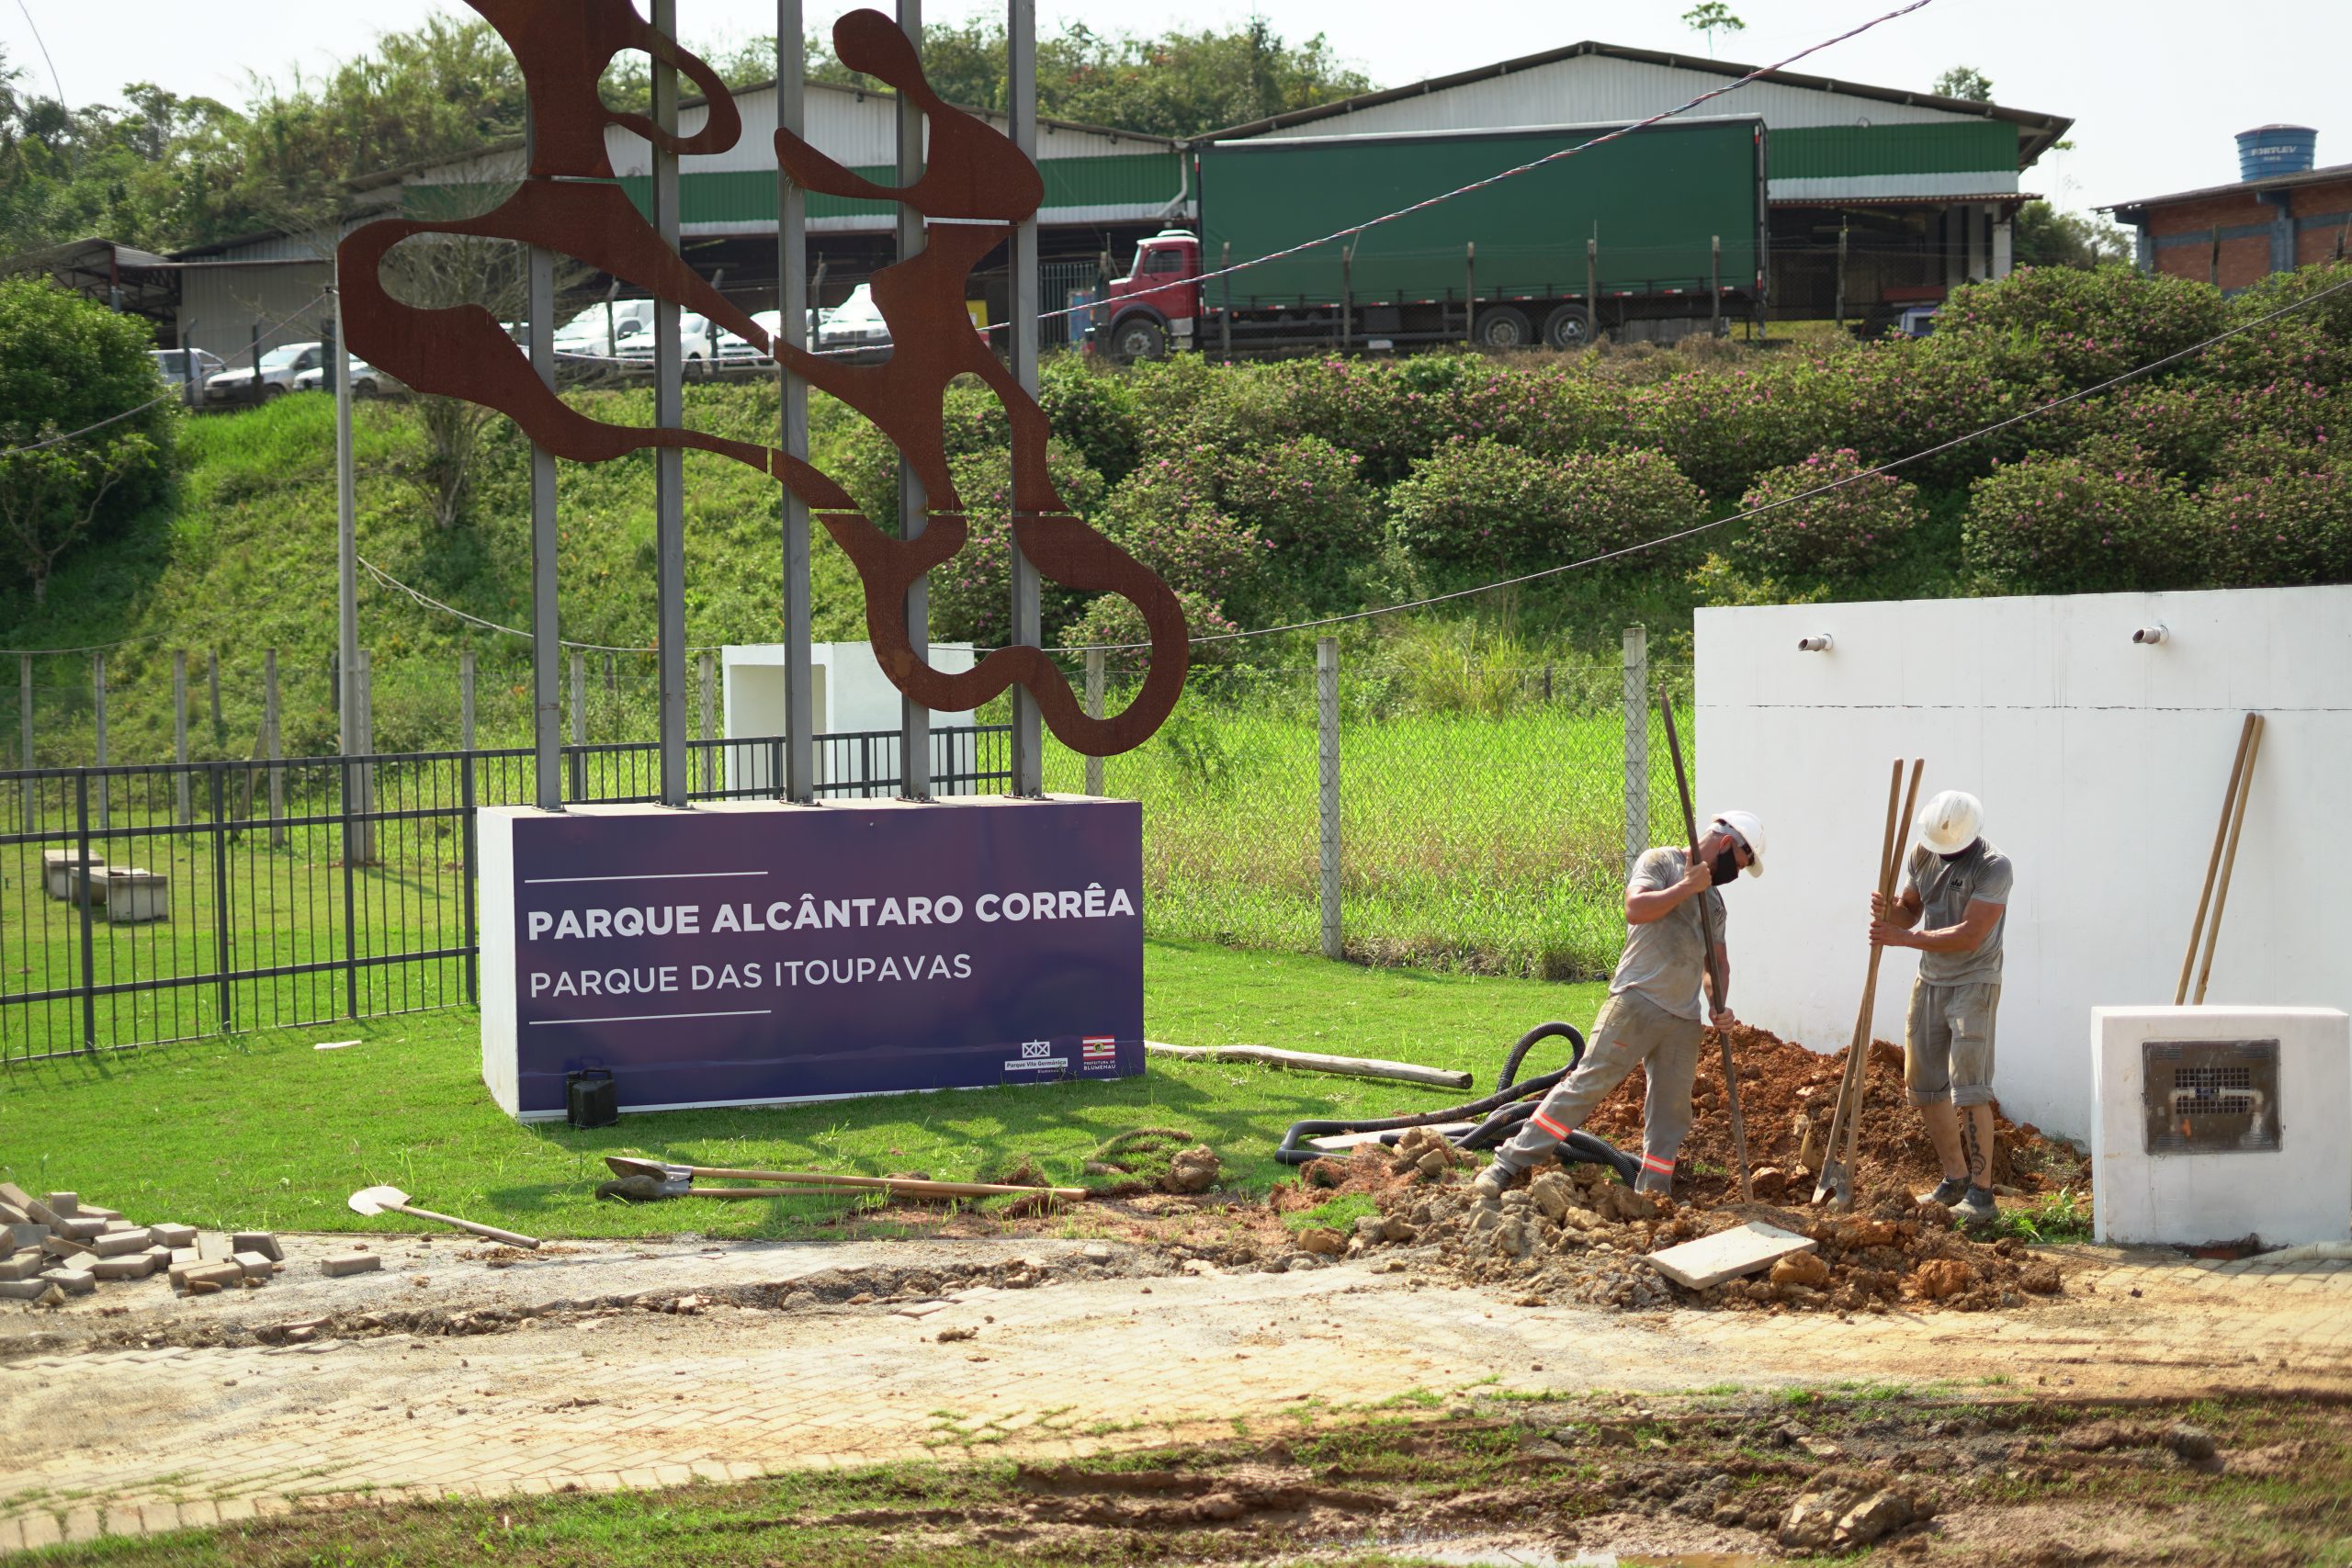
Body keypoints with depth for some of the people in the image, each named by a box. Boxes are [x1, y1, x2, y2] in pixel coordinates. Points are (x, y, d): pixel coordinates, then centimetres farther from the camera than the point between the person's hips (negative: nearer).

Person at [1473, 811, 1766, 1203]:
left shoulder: (1713, 899, 23)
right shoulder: (1661, 862, 1)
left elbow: (1718, 961, 28)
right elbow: (1636, 908, -17)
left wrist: (1721, 1006, 10)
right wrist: (1688, 887, -11)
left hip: (1684, 1020, 8)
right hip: (1637, 1004, -8)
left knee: (1671, 1112, 5)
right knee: (1587, 1083, -13)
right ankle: (1505, 1167, -15)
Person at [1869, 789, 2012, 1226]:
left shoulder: (1994, 867, -18)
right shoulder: (1924, 854, 3)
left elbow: (1969, 935, -24)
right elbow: (1910, 909, 14)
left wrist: (1903, 937, -25)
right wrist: (1889, 912, -11)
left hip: (1974, 984, -7)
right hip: (1930, 982, 7)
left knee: (1968, 1090, -13)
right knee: (1923, 1085, 10)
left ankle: (1981, 1192, -9)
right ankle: (1955, 1180, 23)